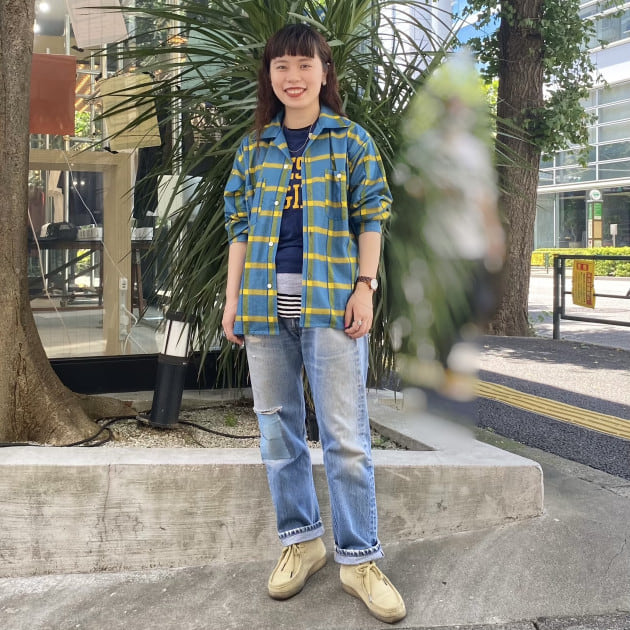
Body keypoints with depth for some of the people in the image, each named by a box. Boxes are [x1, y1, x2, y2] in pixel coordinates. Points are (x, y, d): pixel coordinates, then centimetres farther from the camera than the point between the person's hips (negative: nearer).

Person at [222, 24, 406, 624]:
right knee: (277, 425, 8)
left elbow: (371, 216, 4)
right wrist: (232, 298, 7)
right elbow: (239, 225, 14)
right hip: (266, 300, 4)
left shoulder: (351, 139, 8)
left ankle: (358, 557, 6)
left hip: (330, 301, -3)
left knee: (345, 435, -5)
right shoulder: (253, 147, 15)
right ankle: (301, 540, 23)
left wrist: (364, 287, -6)